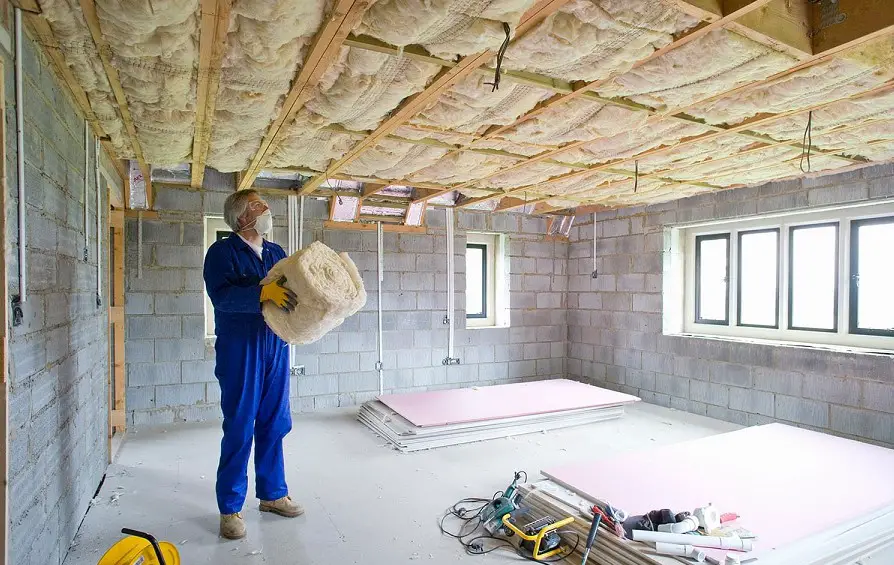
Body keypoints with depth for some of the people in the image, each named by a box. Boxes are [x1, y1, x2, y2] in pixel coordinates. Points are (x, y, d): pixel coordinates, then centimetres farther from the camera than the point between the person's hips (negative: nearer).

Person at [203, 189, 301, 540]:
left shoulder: (276, 253, 13)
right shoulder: (222, 252, -5)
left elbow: (292, 290, 12)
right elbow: (221, 295, -21)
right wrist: (263, 292, -34)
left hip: (275, 347, 6)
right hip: (239, 351, -6)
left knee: (274, 425, 13)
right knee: (239, 430, 1)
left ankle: (273, 494, 28)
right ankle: (230, 508, 17)